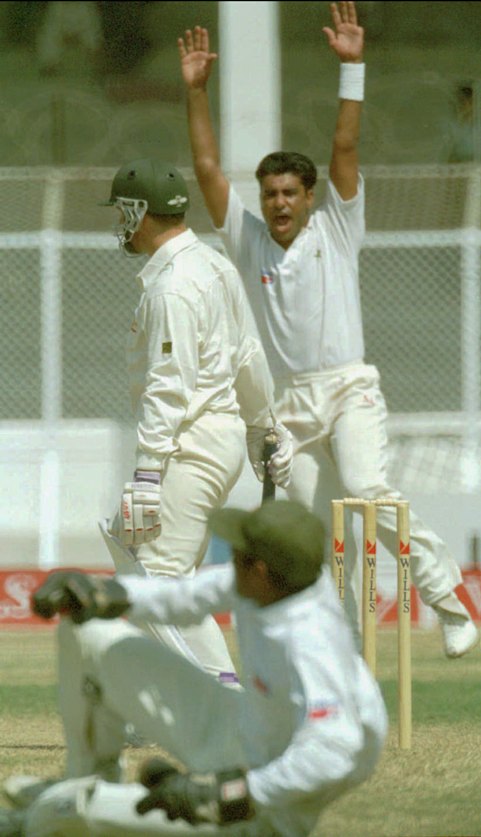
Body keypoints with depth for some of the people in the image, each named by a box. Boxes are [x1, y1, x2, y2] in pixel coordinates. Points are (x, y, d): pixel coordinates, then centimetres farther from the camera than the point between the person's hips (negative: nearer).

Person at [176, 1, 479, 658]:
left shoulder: (335, 229, 7)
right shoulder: (249, 240, 12)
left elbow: (345, 148, -2)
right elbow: (208, 168, 8)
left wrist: (352, 67, -9)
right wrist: (196, 90, 1)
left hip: (349, 388, -4)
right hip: (289, 402, 4)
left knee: (370, 492, -24)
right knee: (319, 530, 2)